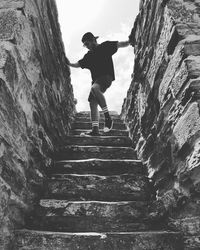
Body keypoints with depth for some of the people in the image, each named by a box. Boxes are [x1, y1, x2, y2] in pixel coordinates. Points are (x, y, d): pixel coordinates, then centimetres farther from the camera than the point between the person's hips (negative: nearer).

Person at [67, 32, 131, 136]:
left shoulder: (105, 46, 8)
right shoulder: (88, 56, 24)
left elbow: (121, 44, 1)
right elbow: (77, 64, 28)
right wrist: (68, 63, 13)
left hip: (107, 76, -7)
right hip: (96, 79, 7)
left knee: (94, 88, -36)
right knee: (93, 103, -5)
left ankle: (108, 117, -30)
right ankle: (95, 129, -5)